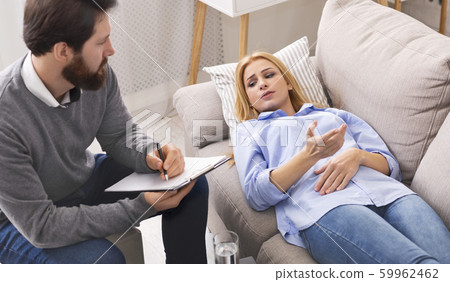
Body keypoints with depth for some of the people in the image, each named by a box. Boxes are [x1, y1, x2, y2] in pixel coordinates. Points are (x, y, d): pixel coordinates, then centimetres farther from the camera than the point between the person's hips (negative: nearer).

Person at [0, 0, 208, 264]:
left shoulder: (98, 74, -17)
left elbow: (119, 135, 1)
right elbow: (40, 225, -31)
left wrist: (151, 155, -23)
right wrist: (141, 207, -32)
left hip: (85, 180, 6)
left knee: (192, 183, -5)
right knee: (104, 259, -34)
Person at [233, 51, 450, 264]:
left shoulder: (334, 116, 35)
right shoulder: (250, 130, 26)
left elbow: (391, 167, 24)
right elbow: (255, 195, 6)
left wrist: (357, 155, -1)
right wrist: (310, 155, -9)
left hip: (385, 192, 4)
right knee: (418, 262, -32)